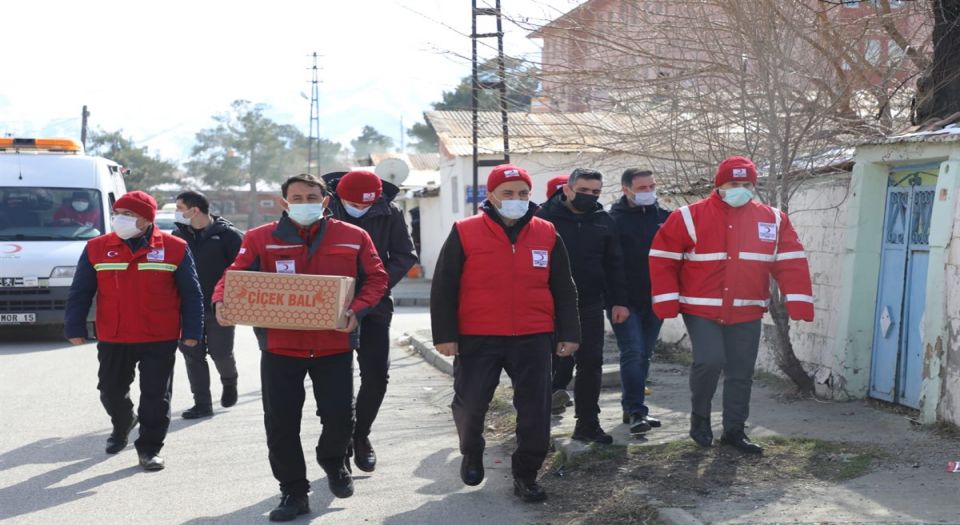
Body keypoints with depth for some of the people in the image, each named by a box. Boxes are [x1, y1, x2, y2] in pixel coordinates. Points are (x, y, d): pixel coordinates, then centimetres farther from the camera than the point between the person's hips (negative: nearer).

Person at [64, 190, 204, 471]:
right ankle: (122, 425, 44)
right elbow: (80, 293, 4)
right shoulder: (97, 248, 0)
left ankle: (149, 447, 15)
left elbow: (191, 295, -1)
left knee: (156, 396, 2)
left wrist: (191, 331, -5)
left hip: (160, 341, -2)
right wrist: (75, 328, -1)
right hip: (112, 340, 2)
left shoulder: (174, 248, -5)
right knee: (111, 392, 15)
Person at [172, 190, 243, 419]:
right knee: (193, 356, 4)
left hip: (219, 307, -5)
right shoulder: (179, 235, 8)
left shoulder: (228, 235, -8)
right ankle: (202, 404, 14)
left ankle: (229, 382, 31)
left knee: (221, 353, -2)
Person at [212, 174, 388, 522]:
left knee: (340, 417, 2)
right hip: (280, 347, 0)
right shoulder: (260, 239, -1)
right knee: (281, 425, 3)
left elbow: (376, 278, 4)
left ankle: (333, 461, 36)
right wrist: (221, 302, -23)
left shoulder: (353, 237, 1)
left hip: (334, 347, 0)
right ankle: (293, 492, 20)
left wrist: (357, 309, -13)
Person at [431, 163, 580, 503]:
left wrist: (569, 333, 5)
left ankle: (526, 474, 18)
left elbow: (563, 290, 11)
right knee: (470, 404, 4)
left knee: (535, 409, 2)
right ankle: (472, 453, 35)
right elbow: (443, 288, -1)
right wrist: (445, 334, -6)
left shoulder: (547, 235, 6)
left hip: (533, 339, 2)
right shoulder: (465, 233, -2)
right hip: (477, 339, -2)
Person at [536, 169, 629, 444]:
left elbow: (614, 265, 12)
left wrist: (618, 301, 6)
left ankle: (587, 424, 13)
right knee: (552, 360, 2)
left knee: (591, 363, 4)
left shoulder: (604, 221, 9)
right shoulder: (546, 216, -4)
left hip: (590, 305, 4)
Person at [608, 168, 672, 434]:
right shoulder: (614, 219, -5)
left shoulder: (664, 217, 7)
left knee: (644, 355, 12)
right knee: (633, 353, -12)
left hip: (655, 300, 5)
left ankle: (632, 407, 23)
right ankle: (636, 411, -11)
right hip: (626, 301, -5)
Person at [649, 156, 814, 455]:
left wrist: (798, 301, -11)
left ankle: (734, 431, 22)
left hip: (746, 313, 4)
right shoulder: (690, 217, -5)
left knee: (741, 372, 7)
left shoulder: (773, 220, 4)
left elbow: (790, 262, 1)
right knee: (709, 361, -17)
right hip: (701, 310, -3)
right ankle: (700, 418, 9)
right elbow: (663, 258, -4)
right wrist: (667, 301, -11)